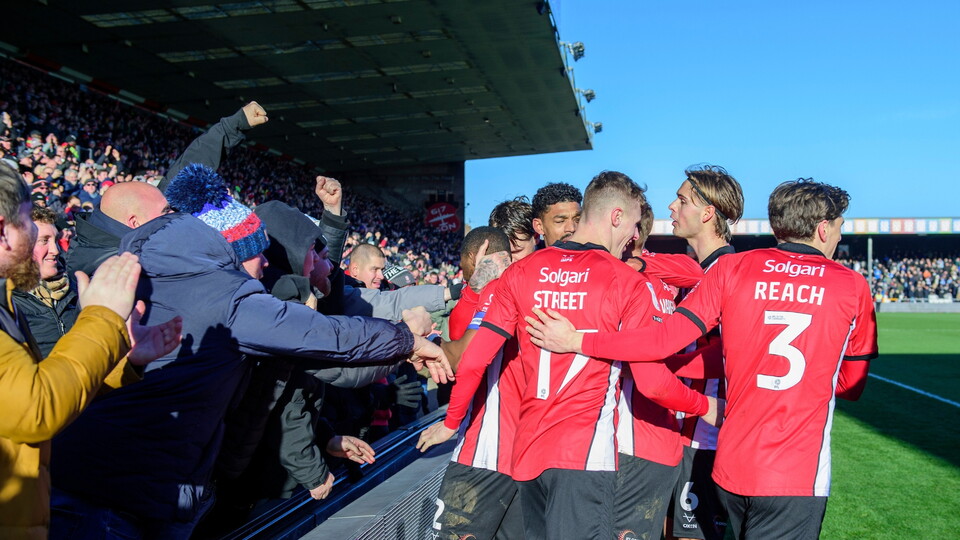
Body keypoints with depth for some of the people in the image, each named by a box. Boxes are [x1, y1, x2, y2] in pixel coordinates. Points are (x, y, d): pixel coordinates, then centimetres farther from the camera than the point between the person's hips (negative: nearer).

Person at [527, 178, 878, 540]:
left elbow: (666, 339, -10)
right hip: (796, 477, -2)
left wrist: (576, 341, -3)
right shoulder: (853, 286, 0)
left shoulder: (731, 268, -1)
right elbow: (851, 386, 7)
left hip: (730, 468, 2)